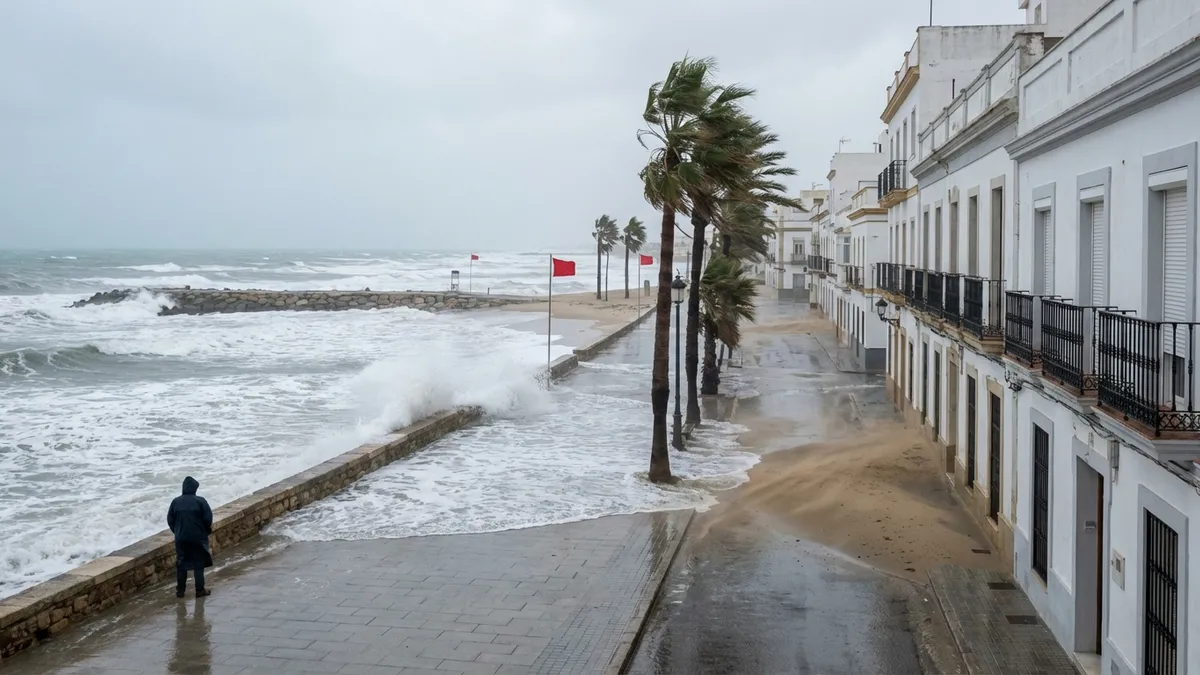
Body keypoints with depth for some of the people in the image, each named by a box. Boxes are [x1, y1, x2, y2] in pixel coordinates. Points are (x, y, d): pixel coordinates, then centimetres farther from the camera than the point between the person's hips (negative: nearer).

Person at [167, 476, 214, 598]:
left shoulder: (176, 501, -2)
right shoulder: (200, 501, -11)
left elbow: (170, 520, 3)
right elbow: (208, 519, -12)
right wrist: (207, 531, 7)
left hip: (181, 538, 3)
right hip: (198, 538, -3)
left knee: (181, 564, 13)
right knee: (199, 563, 7)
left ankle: (180, 590, 16)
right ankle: (200, 590, 10)